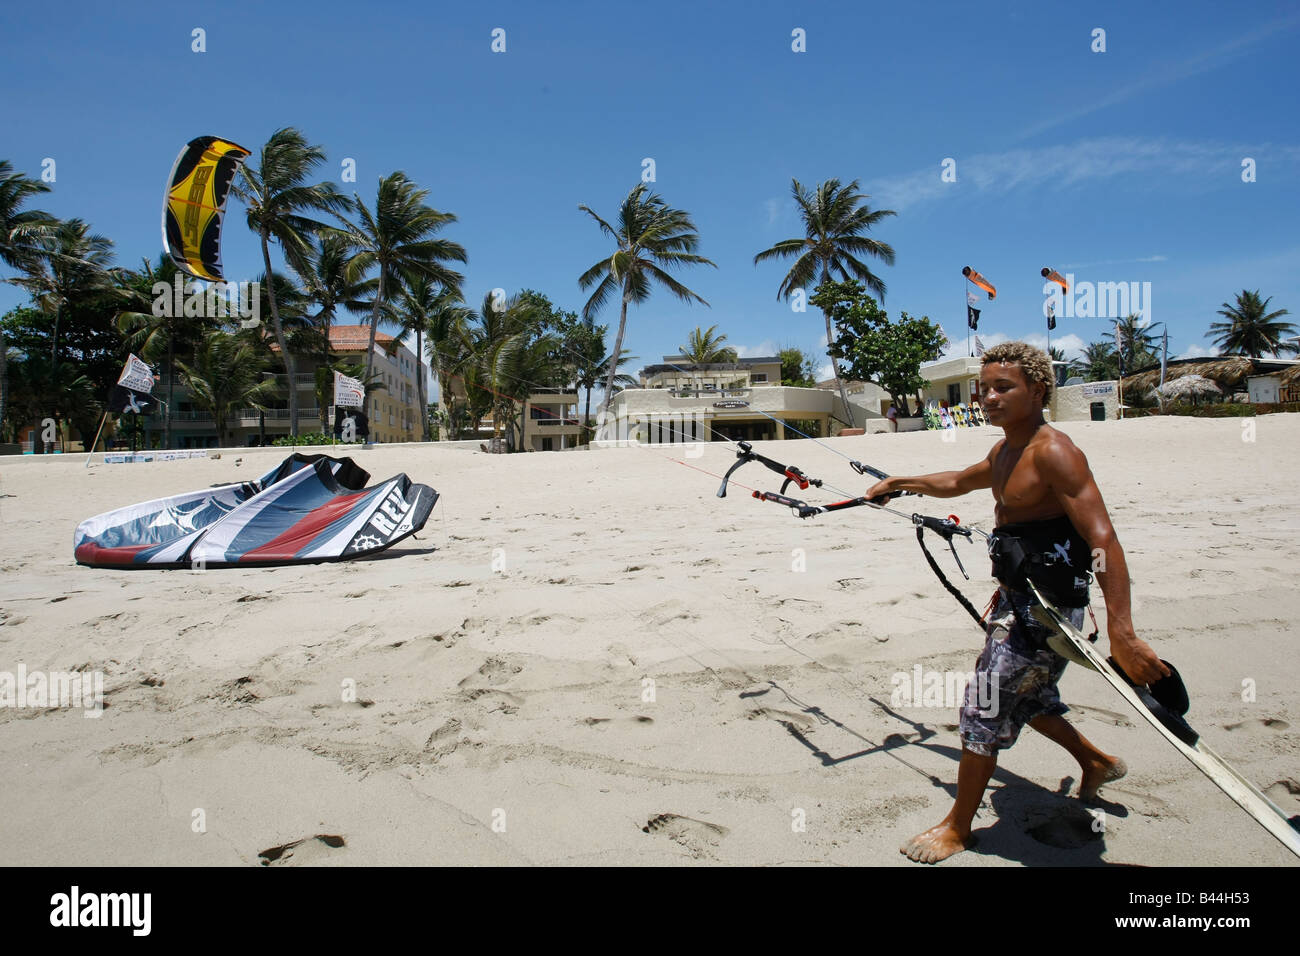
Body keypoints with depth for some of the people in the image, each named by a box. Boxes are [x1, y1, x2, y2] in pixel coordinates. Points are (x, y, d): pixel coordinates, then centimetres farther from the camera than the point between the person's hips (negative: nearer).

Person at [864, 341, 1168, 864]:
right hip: (1016, 598, 10)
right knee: (1024, 696, 26)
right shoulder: (1004, 453, 8)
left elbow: (1103, 539, -29)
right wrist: (899, 483, 34)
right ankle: (1097, 763, 50)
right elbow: (957, 482, 30)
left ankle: (957, 828, 15)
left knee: (984, 708, -2)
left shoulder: (1053, 451, -21)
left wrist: (1122, 635, -35)